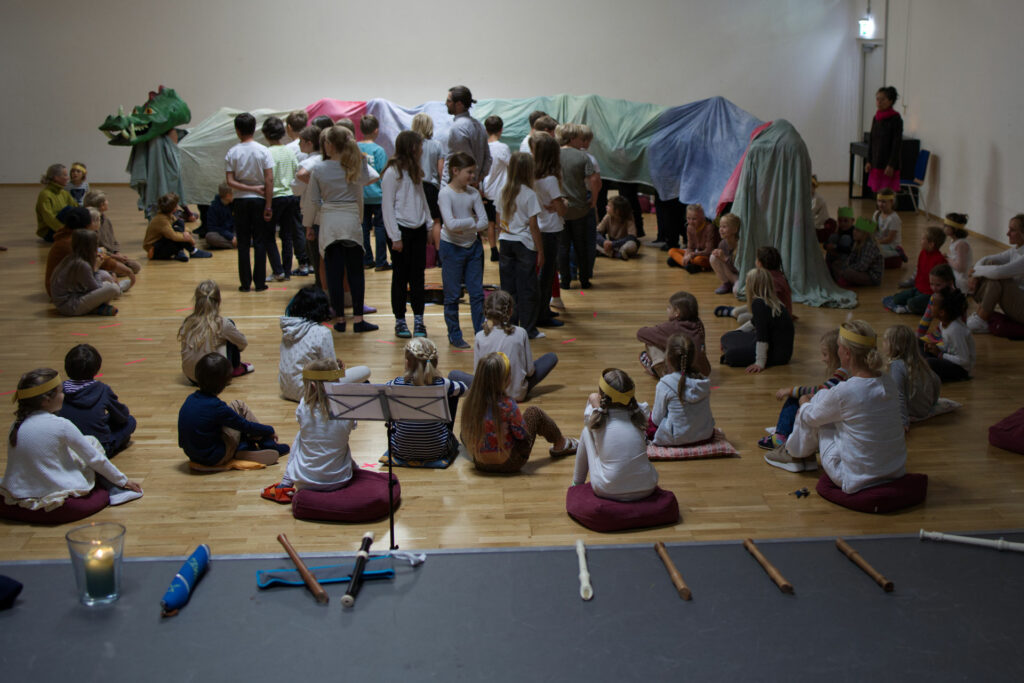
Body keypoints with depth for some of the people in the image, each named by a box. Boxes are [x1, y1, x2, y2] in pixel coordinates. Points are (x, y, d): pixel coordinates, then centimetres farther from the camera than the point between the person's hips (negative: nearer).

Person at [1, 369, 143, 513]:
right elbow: (94, 458, -5)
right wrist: (123, 481, 9)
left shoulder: (16, 425, 2)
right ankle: (113, 490, 8)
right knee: (91, 441, 11)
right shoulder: (60, 425, -14)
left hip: (19, 495, 6)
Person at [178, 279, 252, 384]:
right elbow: (243, 343, 4)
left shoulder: (187, 323, -1)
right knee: (231, 323, 13)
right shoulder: (222, 324, -10)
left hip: (191, 377, 4)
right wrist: (236, 350, 28)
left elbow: (184, 351, 9)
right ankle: (236, 368, 23)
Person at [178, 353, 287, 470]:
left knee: (238, 406, 13)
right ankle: (268, 445, 9)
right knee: (240, 408, 1)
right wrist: (270, 431, 7)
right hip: (215, 459, -8)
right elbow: (246, 426, -11)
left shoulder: (191, 398, 1)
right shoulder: (216, 407, -22)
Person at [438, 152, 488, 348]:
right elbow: (451, 224, -26)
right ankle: (454, 336, 15)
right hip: (452, 247, -5)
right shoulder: (445, 194, -14)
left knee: (477, 292, 6)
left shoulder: (473, 193, 1)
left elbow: (484, 222, -5)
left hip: (472, 245, 5)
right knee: (453, 295, 3)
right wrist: (473, 221, -14)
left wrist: (465, 227, -19)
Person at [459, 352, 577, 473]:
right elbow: (522, 434, -11)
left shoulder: (471, 399, -8)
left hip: (479, 463, 5)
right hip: (507, 464, -5)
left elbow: (464, 435, 4)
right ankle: (560, 442, 32)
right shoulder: (506, 404, -22)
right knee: (534, 412, 8)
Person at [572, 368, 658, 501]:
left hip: (607, 491, -2)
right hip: (646, 490, 2)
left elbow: (592, 397, 19)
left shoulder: (595, 417, -7)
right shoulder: (640, 414, -3)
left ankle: (577, 482, 34)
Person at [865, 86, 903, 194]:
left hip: (888, 164, -6)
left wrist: (891, 165, -16)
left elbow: (897, 144, -12)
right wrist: (868, 161, 9)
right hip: (876, 163, 6)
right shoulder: (876, 118, 10)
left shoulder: (896, 119, -9)